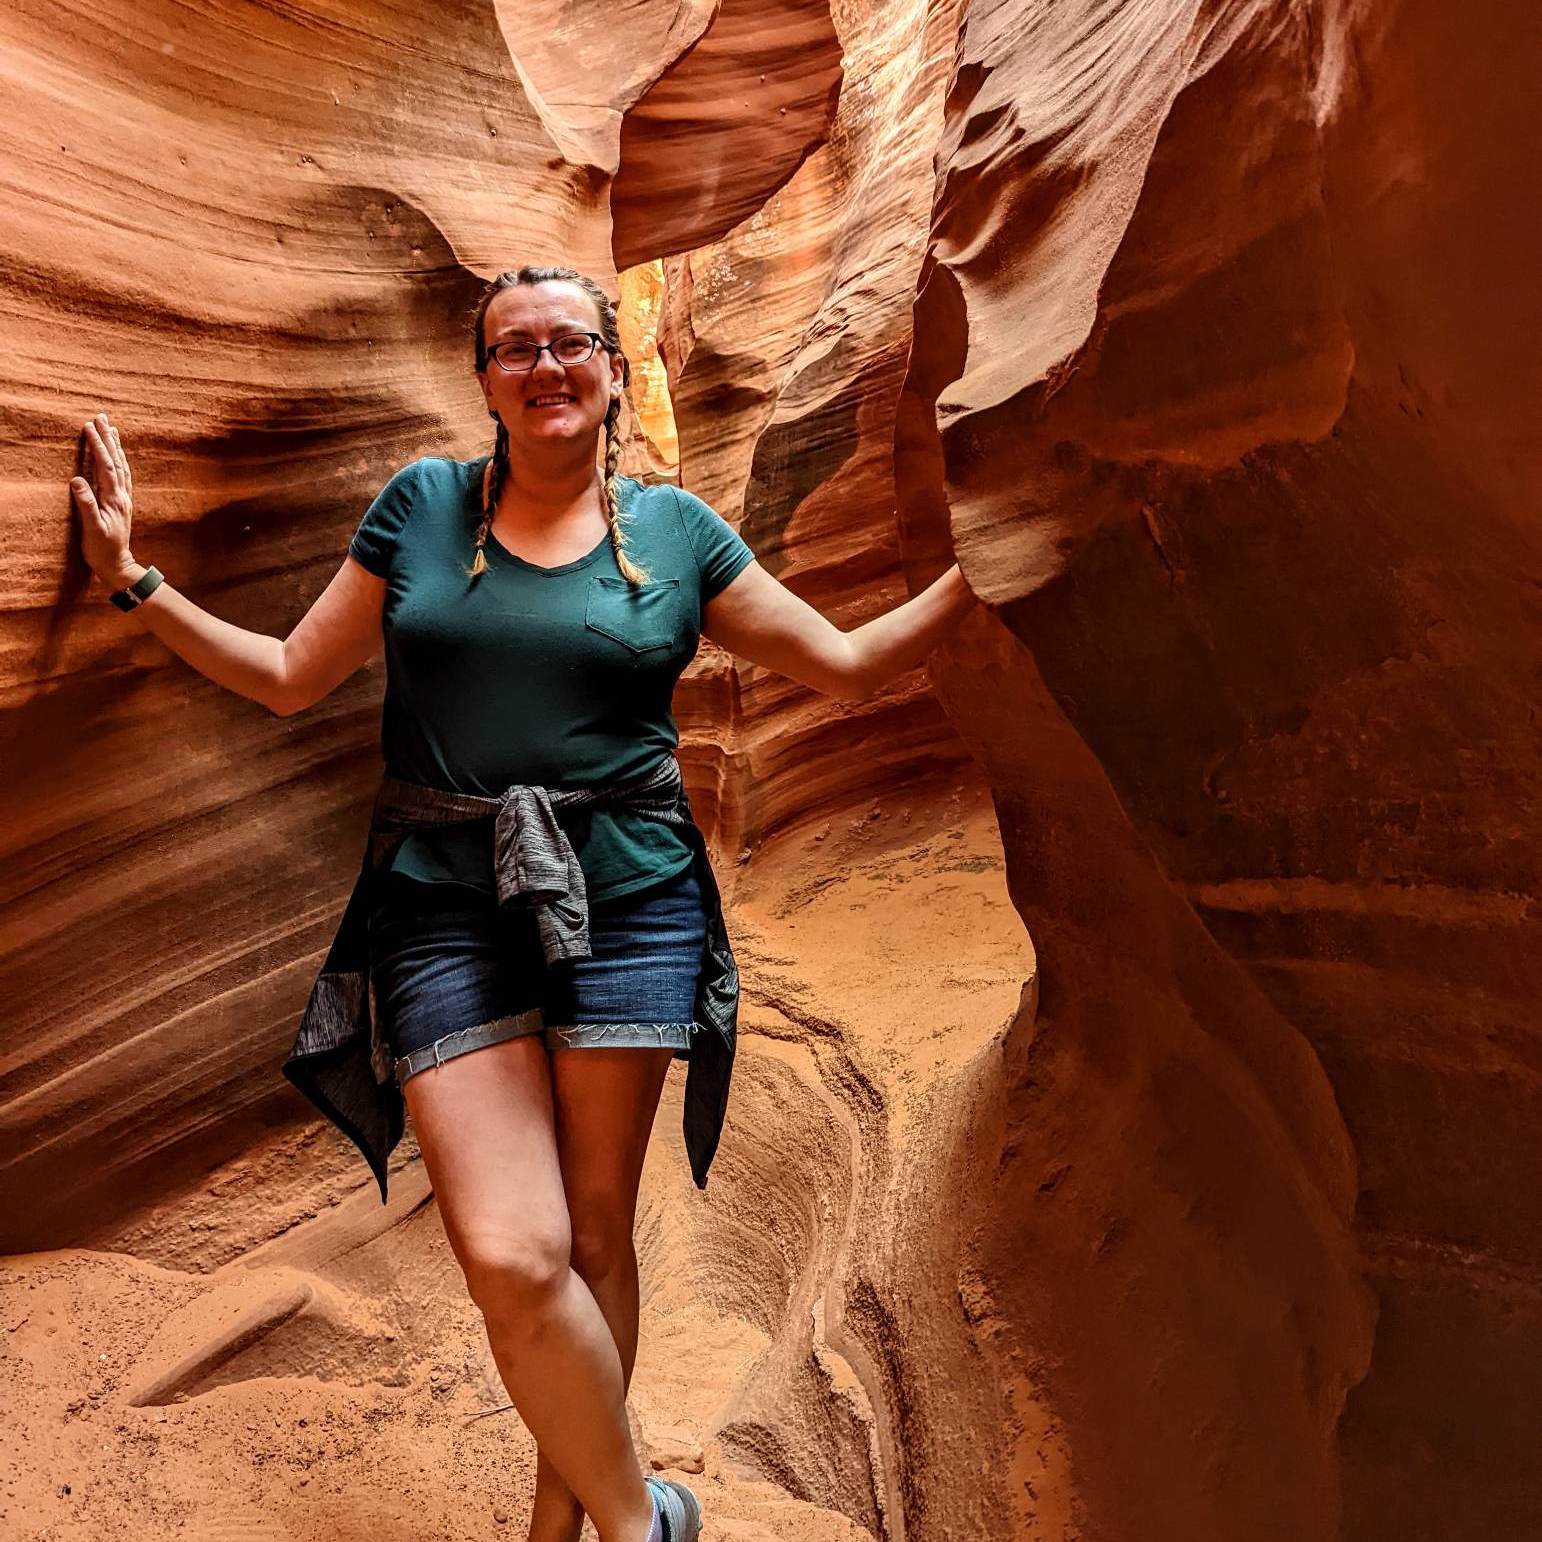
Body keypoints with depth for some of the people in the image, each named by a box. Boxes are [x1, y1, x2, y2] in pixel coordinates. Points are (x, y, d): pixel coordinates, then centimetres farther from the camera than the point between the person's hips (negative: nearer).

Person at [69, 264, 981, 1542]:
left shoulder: (676, 528, 8)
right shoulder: (421, 505, 8)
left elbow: (846, 664, 11)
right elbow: (290, 677, 14)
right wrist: (136, 582, 7)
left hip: (627, 903, 1)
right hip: (447, 907, 0)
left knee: (592, 1237, 8)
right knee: (509, 1258, -10)